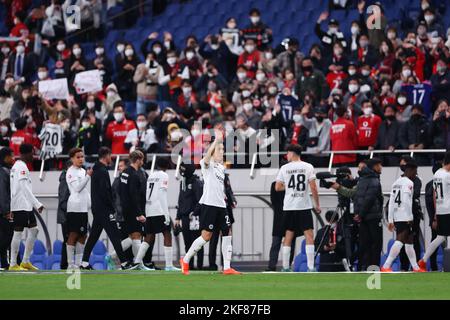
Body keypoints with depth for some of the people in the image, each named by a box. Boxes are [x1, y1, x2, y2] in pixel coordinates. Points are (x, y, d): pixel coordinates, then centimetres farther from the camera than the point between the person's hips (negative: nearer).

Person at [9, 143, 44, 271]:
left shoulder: (16, 166, 17)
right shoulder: (22, 167, -13)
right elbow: (25, 189, -19)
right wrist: (37, 204, -17)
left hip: (26, 206, 10)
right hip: (21, 206, -10)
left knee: (34, 230, 10)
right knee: (18, 232, -7)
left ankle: (26, 261, 12)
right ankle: (13, 264, -5)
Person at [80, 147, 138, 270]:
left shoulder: (96, 170, 16)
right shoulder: (103, 171, -14)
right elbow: (105, 192, -21)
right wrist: (112, 207, -13)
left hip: (97, 209, 10)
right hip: (104, 209, -10)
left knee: (93, 236, 11)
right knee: (114, 235, -8)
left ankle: (85, 263, 10)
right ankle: (124, 263, -10)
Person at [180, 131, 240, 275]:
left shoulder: (221, 168, 19)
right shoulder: (207, 165, -4)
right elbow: (207, 156, -27)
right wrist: (217, 140, -31)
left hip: (221, 205, 8)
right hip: (209, 204, -8)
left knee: (227, 233, 2)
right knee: (206, 236, -10)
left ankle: (227, 267, 2)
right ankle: (185, 260, 4)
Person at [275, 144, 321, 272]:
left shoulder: (284, 168, 1)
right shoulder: (308, 167, -2)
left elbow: (278, 187, 4)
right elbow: (313, 187, -7)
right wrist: (317, 205, 1)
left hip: (289, 207, 2)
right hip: (304, 206, -2)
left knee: (288, 237, 10)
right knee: (309, 236, 0)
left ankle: (285, 267, 11)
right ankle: (311, 267, -9)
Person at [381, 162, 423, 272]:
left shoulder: (396, 183, 19)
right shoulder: (409, 183, -8)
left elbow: (391, 202, 16)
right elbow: (407, 201, -17)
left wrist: (390, 220, 15)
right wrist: (410, 218, -16)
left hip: (396, 217, 9)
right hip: (405, 218, -9)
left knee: (409, 242, 16)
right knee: (399, 241, -14)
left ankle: (415, 267, 21)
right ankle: (386, 266, -24)